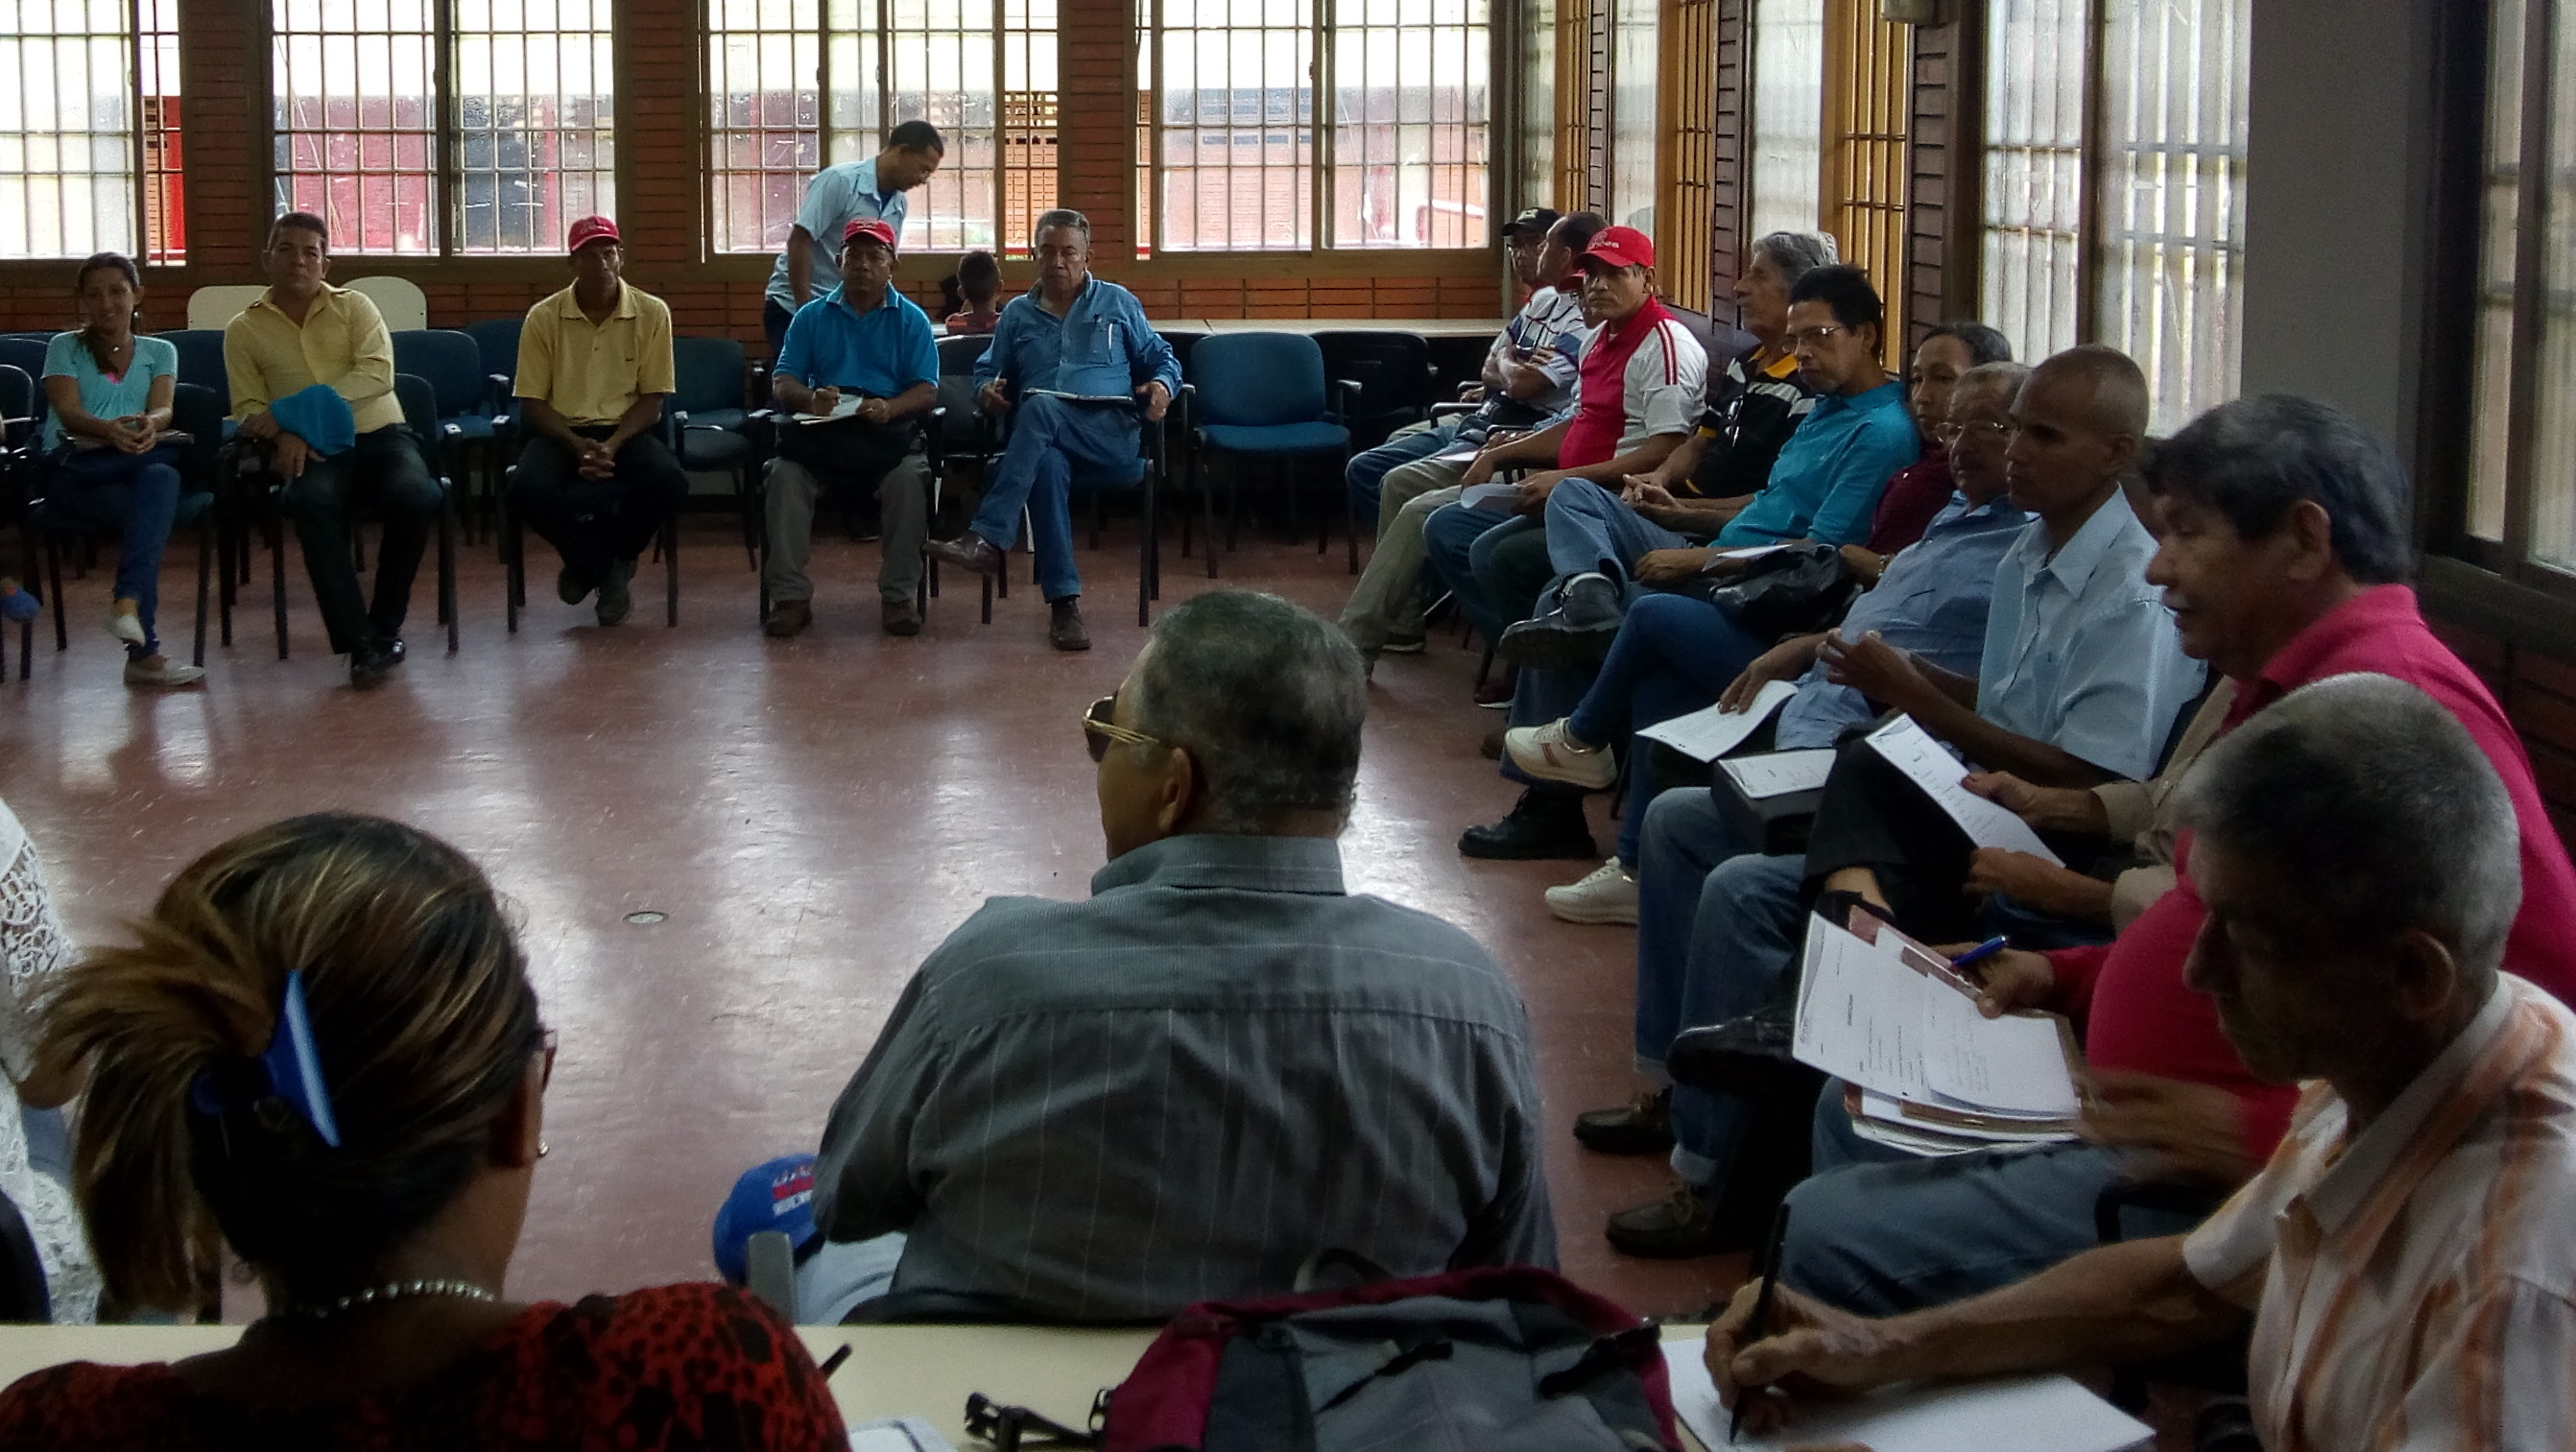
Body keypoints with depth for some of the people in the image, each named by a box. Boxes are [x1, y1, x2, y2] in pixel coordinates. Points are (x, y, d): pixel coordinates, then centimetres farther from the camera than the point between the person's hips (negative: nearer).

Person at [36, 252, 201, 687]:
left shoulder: (160, 352, 22)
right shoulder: (64, 349, 17)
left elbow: (163, 409, 1)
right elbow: (68, 413, -2)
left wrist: (149, 424, -26)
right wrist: (110, 431, -27)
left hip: (142, 469, 2)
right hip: (74, 472, -2)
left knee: (159, 477, -37)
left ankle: (127, 603, -48)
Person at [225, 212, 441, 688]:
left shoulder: (354, 306, 8)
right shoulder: (244, 329, 11)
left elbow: (377, 374, -7)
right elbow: (249, 408, 5)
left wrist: (292, 410, -16)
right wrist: (286, 434, -20)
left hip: (379, 433, 1)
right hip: (311, 449, -1)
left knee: (416, 496, -32)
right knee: (313, 501, -36)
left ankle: (384, 627, -13)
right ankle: (360, 643, -35)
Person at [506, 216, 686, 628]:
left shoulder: (652, 312, -1)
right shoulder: (544, 317, -2)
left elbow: (652, 398, -1)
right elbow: (532, 403, -1)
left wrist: (613, 445, -19)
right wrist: (577, 445, -18)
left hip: (628, 430, 0)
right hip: (562, 431, 0)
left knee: (669, 483, -32)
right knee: (528, 490, -33)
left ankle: (591, 562, -3)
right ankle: (604, 564, -2)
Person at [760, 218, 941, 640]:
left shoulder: (911, 320, 13)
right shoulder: (813, 316, 17)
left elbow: (927, 390, 2)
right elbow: (782, 382, 8)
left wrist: (889, 408, -20)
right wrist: (810, 399, -17)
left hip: (888, 430, -1)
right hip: (821, 429, 1)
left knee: (910, 477, -33)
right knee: (785, 474, -29)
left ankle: (899, 595, -21)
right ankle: (790, 596, -23)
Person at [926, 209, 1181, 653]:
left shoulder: (1117, 303, 19)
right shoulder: (1017, 314, 24)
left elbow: (1160, 357, 20)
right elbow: (989, 371, 26)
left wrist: (1162, 385, -4)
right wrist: (987, 390, 2)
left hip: (1110, 433, -2)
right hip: (1043, 435, 2)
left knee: (1041, 408, -36)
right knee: (1047, 467, -39)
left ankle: (988, 539, -42)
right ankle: (1064, 600, -40)